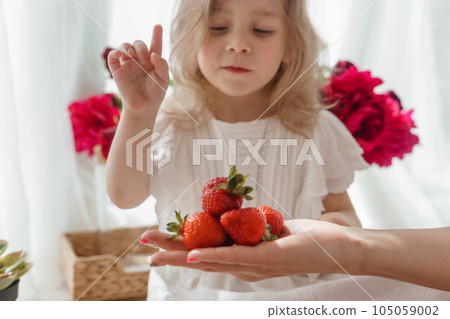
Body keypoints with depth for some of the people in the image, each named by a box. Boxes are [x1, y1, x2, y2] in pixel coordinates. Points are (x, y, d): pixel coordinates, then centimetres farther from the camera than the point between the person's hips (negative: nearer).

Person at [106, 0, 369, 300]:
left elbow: (343, 213, 5)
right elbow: (124, 196, -10)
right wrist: (138, 114, -21)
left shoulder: (315, 130, -4)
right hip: (187, 292, -3)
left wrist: (335, 226, -18)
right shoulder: (170, 122, -4)